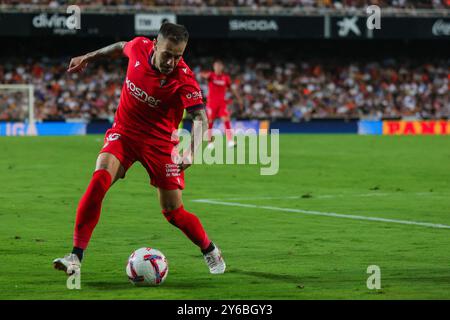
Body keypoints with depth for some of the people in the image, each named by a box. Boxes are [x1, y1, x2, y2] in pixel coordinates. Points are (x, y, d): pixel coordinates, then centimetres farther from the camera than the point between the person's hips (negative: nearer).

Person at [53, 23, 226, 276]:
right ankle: (76, 257, -23)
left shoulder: (183, 78, -24)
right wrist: (88, 57, 24)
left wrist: (192, 152, -49)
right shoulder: (139, 47, -13)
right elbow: (120, 47, 12)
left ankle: (210, 251, 30)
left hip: (160, 141, -2)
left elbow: (200, 117, -33)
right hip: (124, 132, 2)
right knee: (100, 178, -24)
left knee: (173, 211, 0)